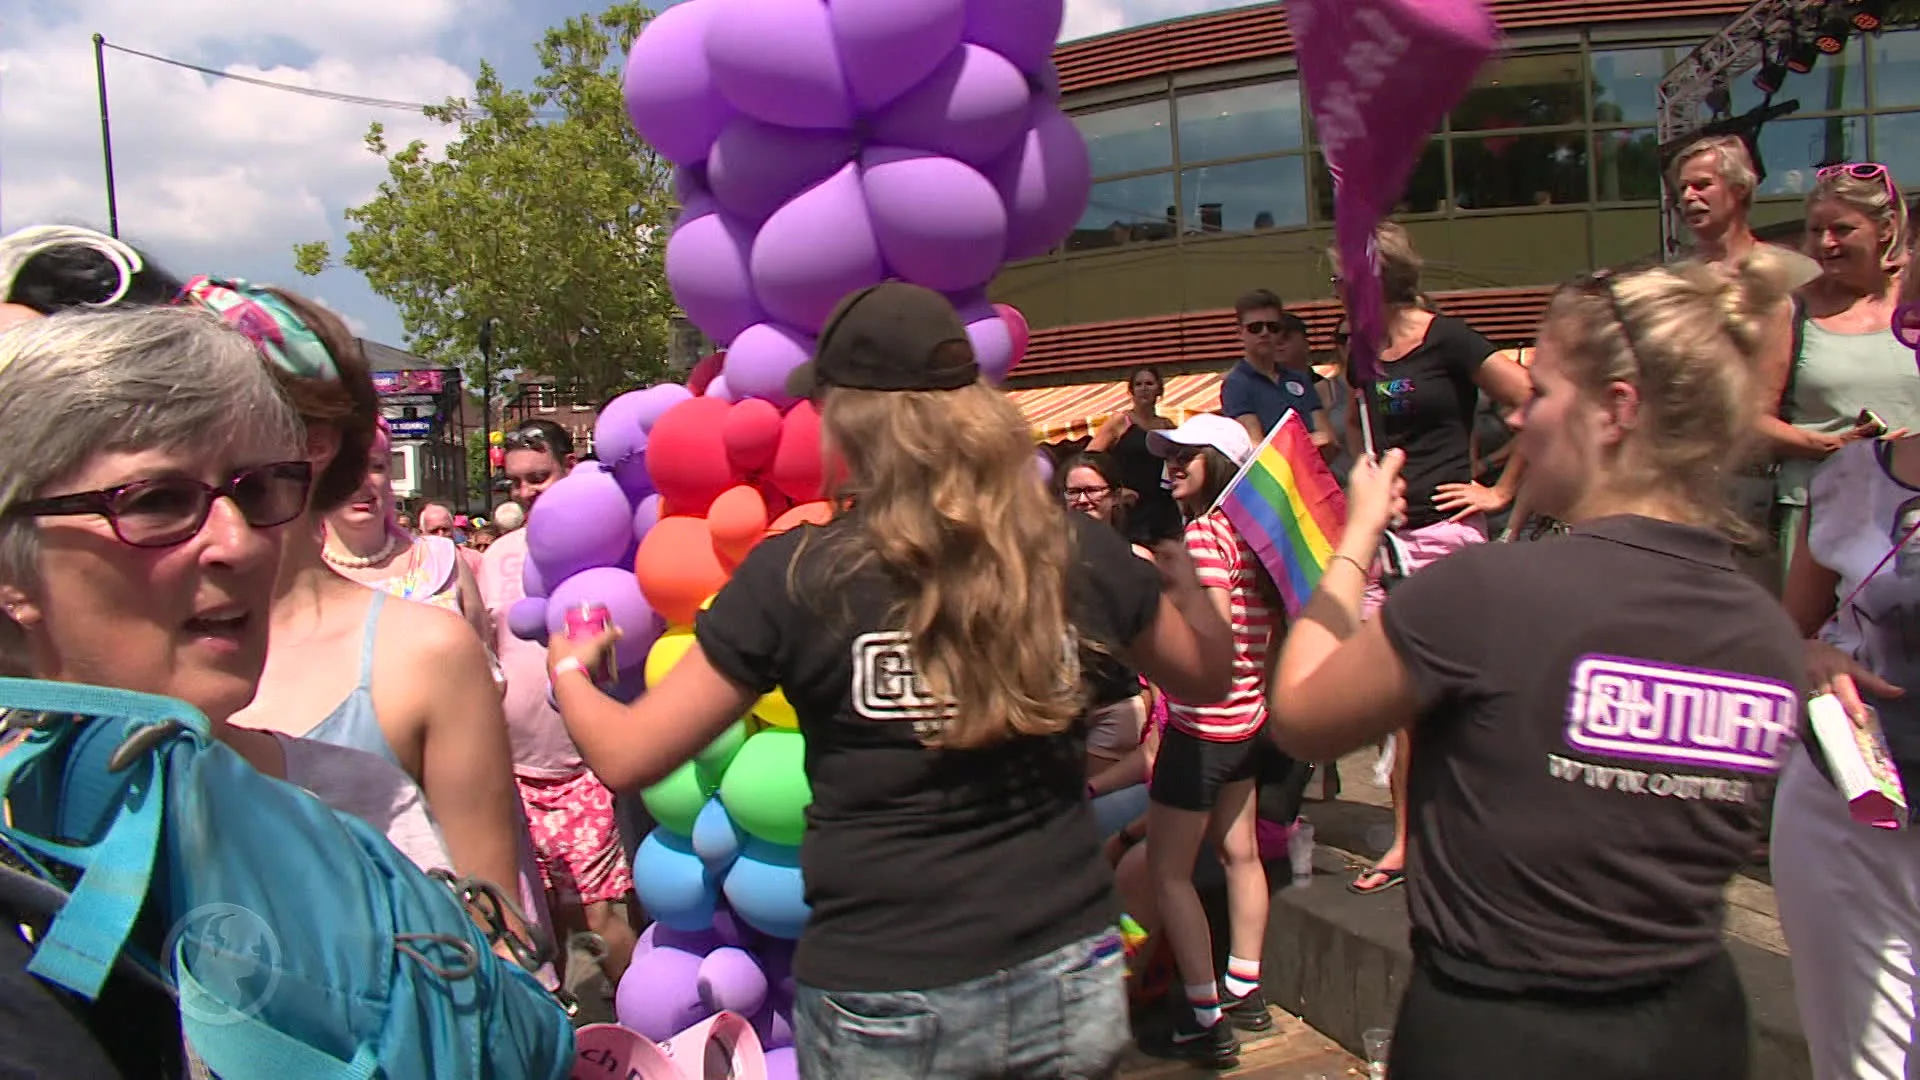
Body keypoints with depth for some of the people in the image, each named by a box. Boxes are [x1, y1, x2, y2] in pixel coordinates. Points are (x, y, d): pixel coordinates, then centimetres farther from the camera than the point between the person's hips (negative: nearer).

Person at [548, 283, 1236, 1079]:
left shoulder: (793, 575, -13)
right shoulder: (1080, 551, -6)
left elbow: (624, 758, -5)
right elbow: (1210, 679, 12)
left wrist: (567, 668, 16)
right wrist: (1182, 575, 29)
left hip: (884, 1002, -2)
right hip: (1069, 979, 3)